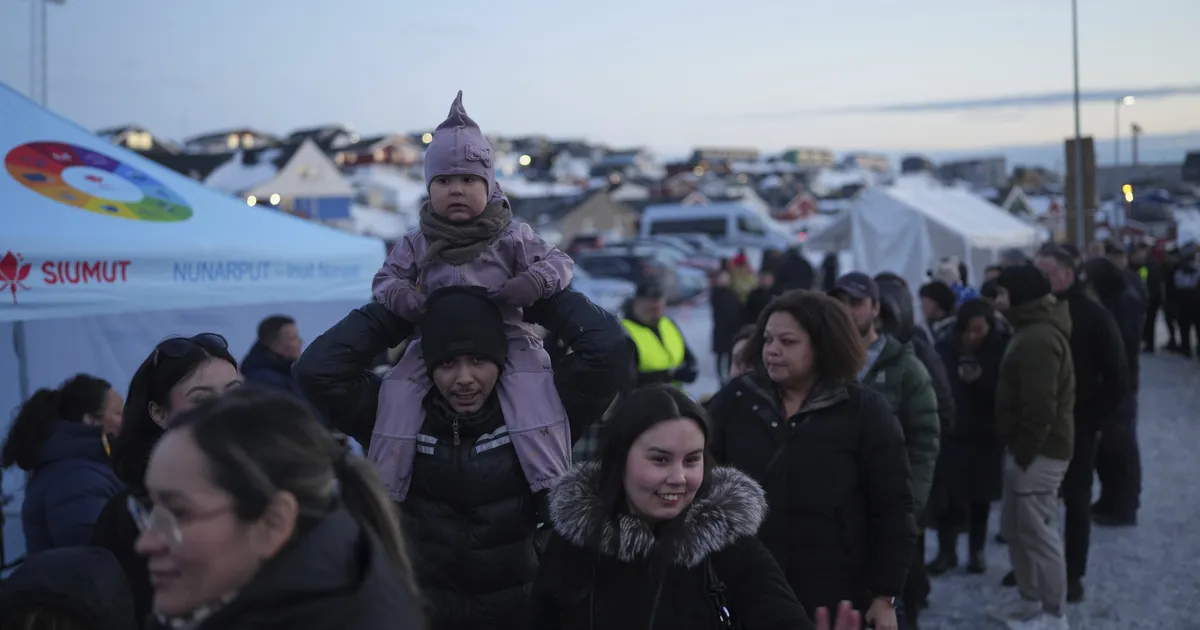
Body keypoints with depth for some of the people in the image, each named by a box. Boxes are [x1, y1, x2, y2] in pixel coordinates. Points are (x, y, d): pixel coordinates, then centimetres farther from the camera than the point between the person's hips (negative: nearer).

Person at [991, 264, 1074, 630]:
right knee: (1016, 530, 19)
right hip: (1030, 449, 11)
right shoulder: (1038, 329, 15)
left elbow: (1040, 408, -25)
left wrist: (1024, 453, -19)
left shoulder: (1037, 339, -21)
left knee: (1038, 533, -2)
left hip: (1038, 452, -11)